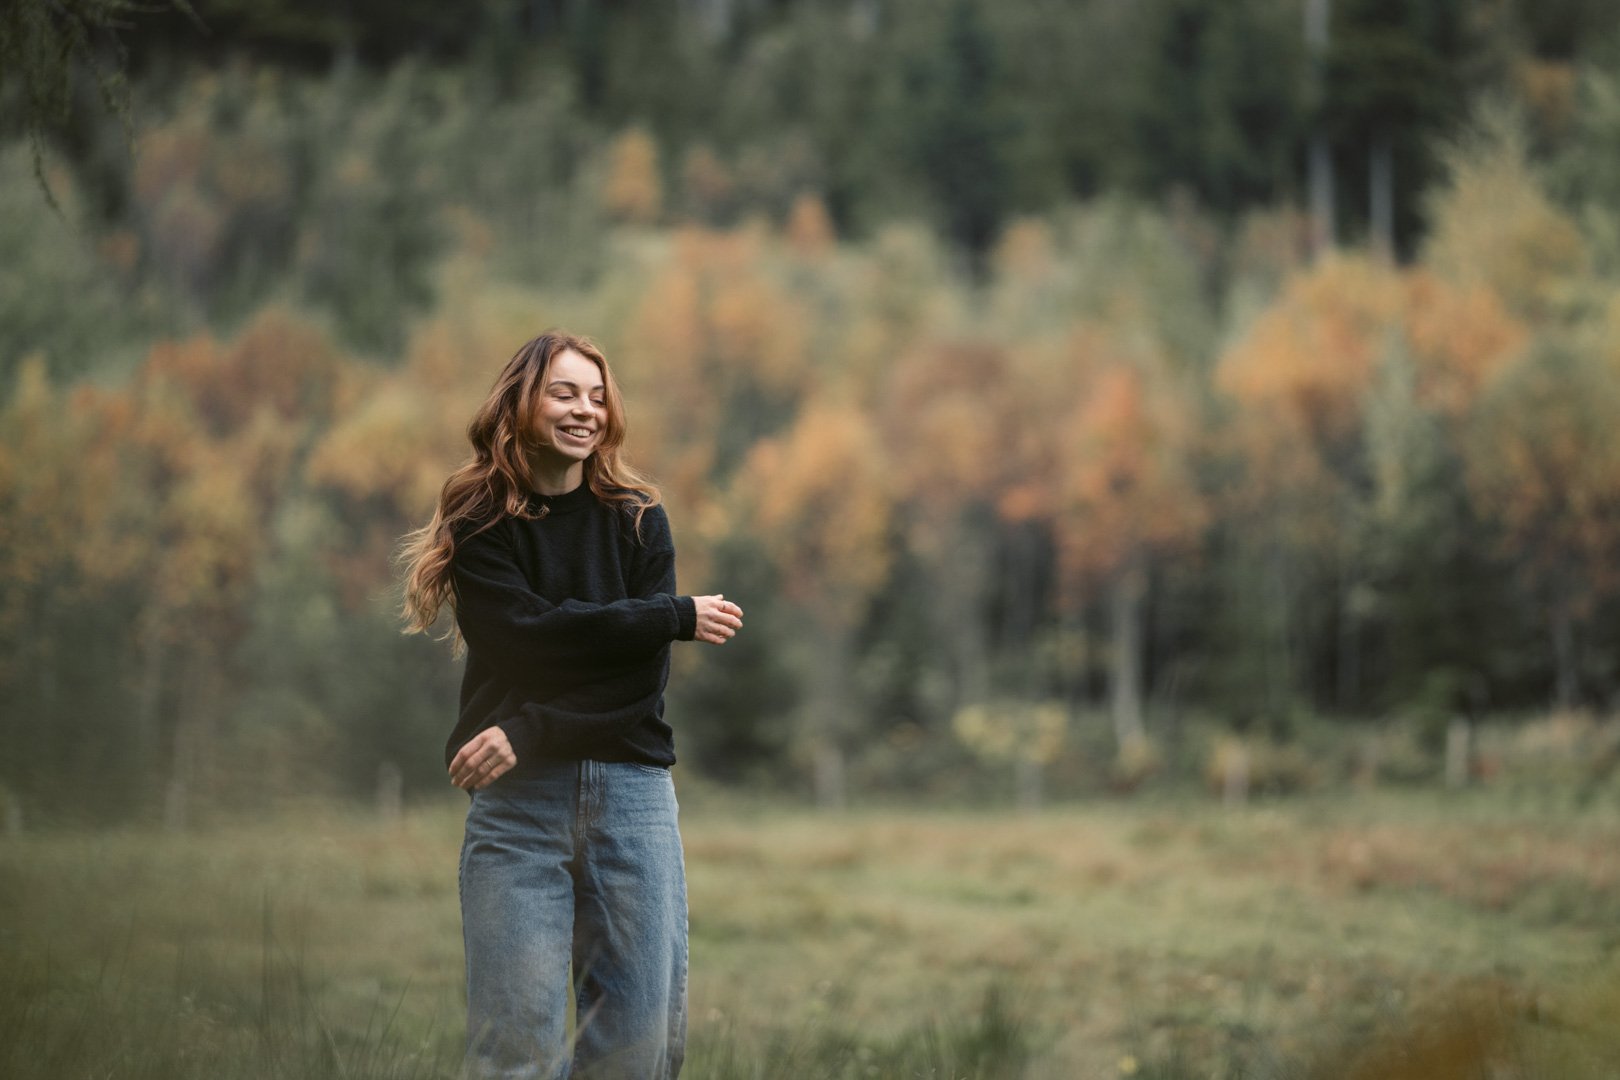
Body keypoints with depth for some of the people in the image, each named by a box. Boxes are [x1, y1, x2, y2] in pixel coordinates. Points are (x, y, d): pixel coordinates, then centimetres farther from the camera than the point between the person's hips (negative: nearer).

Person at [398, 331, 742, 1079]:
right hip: (517, 800, -2)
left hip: (631, 789, 2)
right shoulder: (479, 526, 7)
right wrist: (678, 616, -5)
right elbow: (529, 634, -10)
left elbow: (644, 674, 1)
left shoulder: (637, 520, 11)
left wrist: (529, 733, -13)